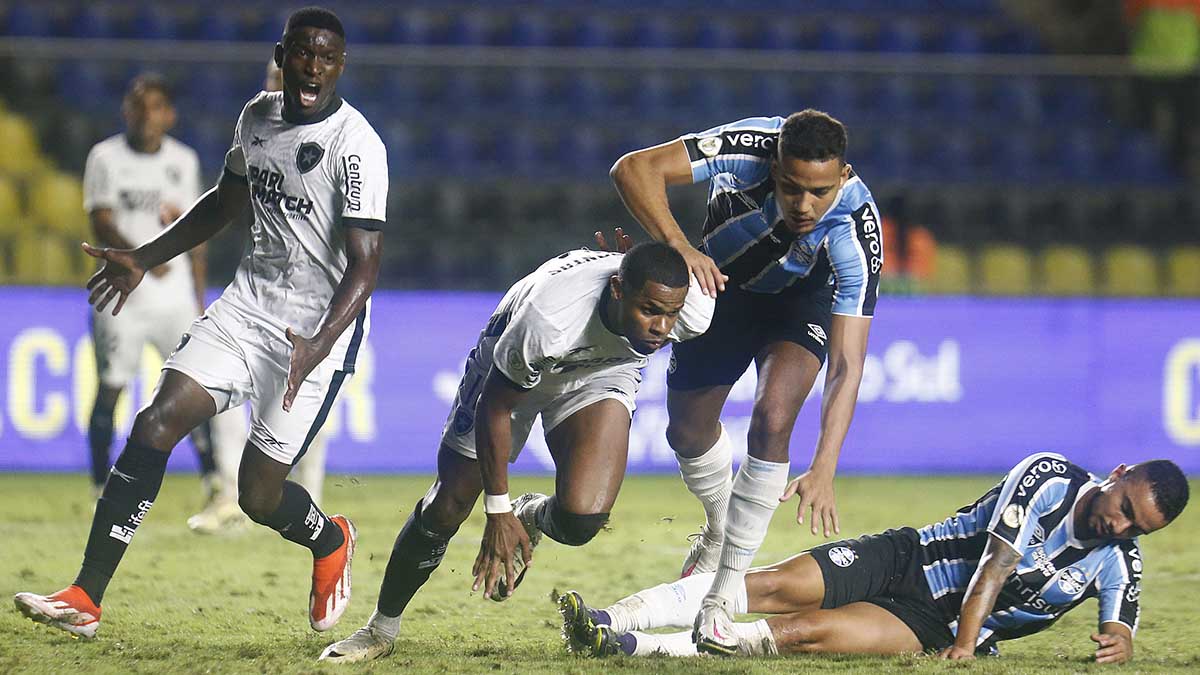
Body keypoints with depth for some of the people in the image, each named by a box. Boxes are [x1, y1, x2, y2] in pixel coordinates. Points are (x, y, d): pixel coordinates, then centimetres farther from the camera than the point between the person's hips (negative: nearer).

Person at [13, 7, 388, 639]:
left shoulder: (356, 146, -17)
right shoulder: (257, 117, 6)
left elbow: (365, 263, -21)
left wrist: (320, 346, -34)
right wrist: (143, 260, 24)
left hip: (319, 325, -6)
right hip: (248, 301, 6)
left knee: (259, 495, -4)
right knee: (156, 424, -11)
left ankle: (331, 542, 34)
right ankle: (84, 599, -12)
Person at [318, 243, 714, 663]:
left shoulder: (696, 314, -34)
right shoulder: (546, 318, -42)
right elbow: (495, 406, -24)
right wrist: (498, 512, -17)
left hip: (600, 373, 2)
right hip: (512, 374, -2)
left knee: (580, 520, -22)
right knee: (446, 509, 3)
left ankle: (531, 519, 15)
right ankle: (381, 629, 26)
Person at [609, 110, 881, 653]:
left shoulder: (856, 232, -38)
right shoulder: (748, 149, -37)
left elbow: (847, 365, -38)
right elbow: (635, 169, -38)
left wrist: (823, 471, -46)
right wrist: (678, 245, -52)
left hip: (801, 301, -2)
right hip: (723, 282, 2)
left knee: (772, 420, -25)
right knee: (688, 430, 9)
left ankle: (727, 588, -14)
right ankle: (719, 530, 43)